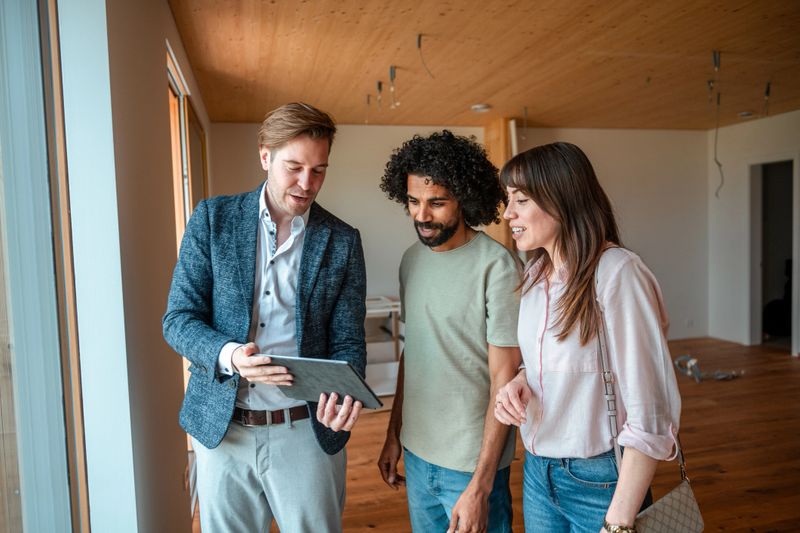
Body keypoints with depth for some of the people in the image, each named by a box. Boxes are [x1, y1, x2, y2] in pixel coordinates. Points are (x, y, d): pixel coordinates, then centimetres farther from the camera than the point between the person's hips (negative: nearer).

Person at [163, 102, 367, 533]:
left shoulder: (342, 241, -2)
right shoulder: (212, 219, -3)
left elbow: (347, 340, -1)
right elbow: (178, 318, -4)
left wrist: (343, 393, -22)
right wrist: (228, 354, -24)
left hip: (308, 430, 0)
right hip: (220, 427, 1)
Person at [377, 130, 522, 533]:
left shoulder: (496, 266, -18)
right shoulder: (412, 259, 2)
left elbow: (504, 379, -16)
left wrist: (480, 485, -16)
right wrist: (393, 433, 11)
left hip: (472, 462, -6)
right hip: (416, 453, 6)